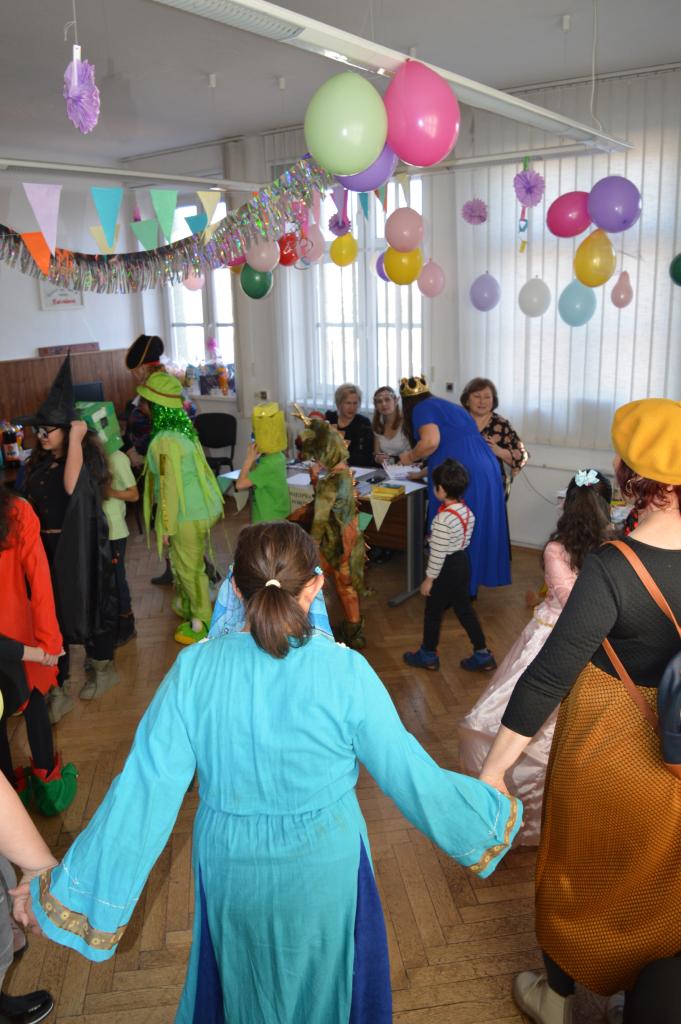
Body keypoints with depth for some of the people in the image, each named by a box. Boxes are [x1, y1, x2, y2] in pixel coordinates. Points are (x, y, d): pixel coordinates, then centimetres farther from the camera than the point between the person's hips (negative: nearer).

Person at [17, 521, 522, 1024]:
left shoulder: (194, 670, -21)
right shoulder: (346, 671, -24)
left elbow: (146, 791, -18)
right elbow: (408, 773, -15)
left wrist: (68, 887, -5)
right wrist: (491, 815, 2)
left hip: (231, 871, 2)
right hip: (324, 872, -1)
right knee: (322, 983, 29)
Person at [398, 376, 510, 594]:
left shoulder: (422, 409, 1)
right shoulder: (449, 406, 26)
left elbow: (431, 441, -16)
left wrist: (410, 457, 1)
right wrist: (425, 472, 38)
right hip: (487, 471, 8)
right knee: (475, 530, 17)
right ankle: (471, 583, 28)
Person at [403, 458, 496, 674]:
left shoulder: (444, 519, -27)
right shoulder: (467, 510, -1)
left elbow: (438, 552, -23)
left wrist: (429, 579, -13)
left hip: (447, 568, -8)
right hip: (463, 562, 8)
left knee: (433, 611, 10)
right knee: (464, 608, 18)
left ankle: (428, 656, 27)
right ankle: (482, 654, 23)